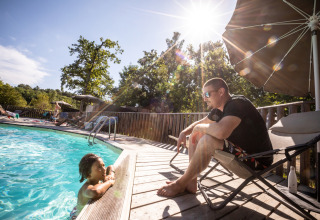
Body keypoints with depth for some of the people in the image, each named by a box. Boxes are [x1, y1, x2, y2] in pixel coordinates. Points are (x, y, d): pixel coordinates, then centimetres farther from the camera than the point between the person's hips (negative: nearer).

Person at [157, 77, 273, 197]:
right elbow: (200, 123, 18)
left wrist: (199, 127, -19)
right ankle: (191, 183, 1)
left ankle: (180, 184, -12)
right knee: (195, 136, 4)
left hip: (258, 160, -9)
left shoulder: (237, 103, -22)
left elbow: (221, 131, -40)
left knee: (207, 140, -31)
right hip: (239, 149, 9)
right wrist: (184, 132, -3)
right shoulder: (218, 110, 5)